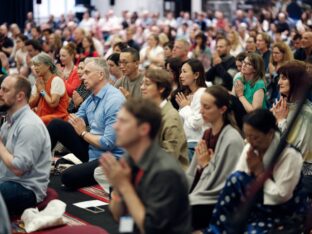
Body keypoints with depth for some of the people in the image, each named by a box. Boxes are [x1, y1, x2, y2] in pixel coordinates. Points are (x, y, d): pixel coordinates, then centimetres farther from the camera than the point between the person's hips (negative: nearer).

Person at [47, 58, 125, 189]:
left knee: (68, 177, -29)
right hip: (90, 148, 8)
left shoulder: (114, 101, -20)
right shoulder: (92, 98, 5)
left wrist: (83, 133, -9)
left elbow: (108, 143, -23)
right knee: (57, 125, -3)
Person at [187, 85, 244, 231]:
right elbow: (192, 175, 12)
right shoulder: (207, 133, 10)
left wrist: (205, 164, -9)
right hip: (197, 197, 7)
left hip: (215, 205, -7)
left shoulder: (232, 140, -15)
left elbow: (219, 184, -15)